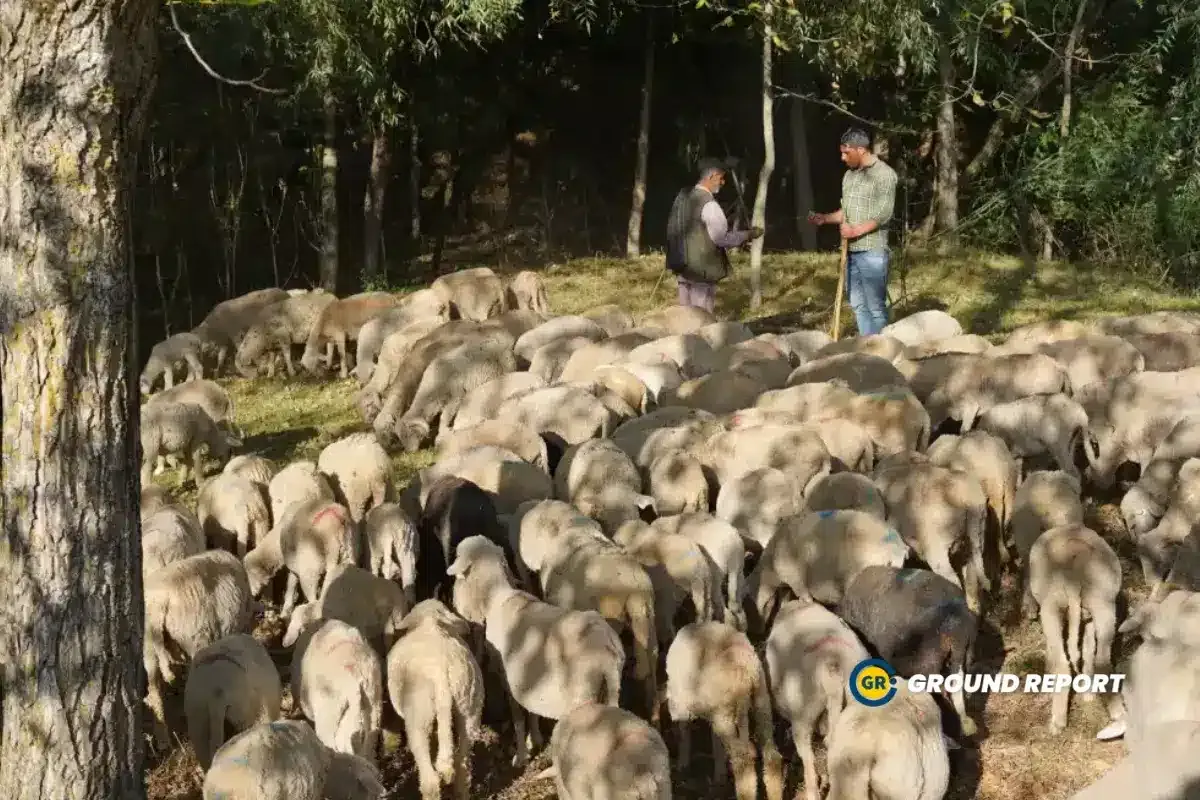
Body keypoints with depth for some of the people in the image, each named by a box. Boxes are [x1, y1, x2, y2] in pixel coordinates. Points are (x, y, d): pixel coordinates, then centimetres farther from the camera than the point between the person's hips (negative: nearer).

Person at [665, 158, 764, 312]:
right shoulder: (708, 204, -20)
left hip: (682, 263, 8)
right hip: (702, 267, -8)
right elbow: (722, 238, -19)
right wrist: (748, 235, -6)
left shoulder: (683, 195, 5)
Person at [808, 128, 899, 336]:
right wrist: (824, 218, 7)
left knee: (875, 306, -5)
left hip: (872, 251, -7)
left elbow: (884, 214, -15)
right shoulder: (849, 176, 14)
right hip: (851, 251, 7)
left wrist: (856, 231, -22)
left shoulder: (884, 174, -8)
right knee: (858, 304, 10)